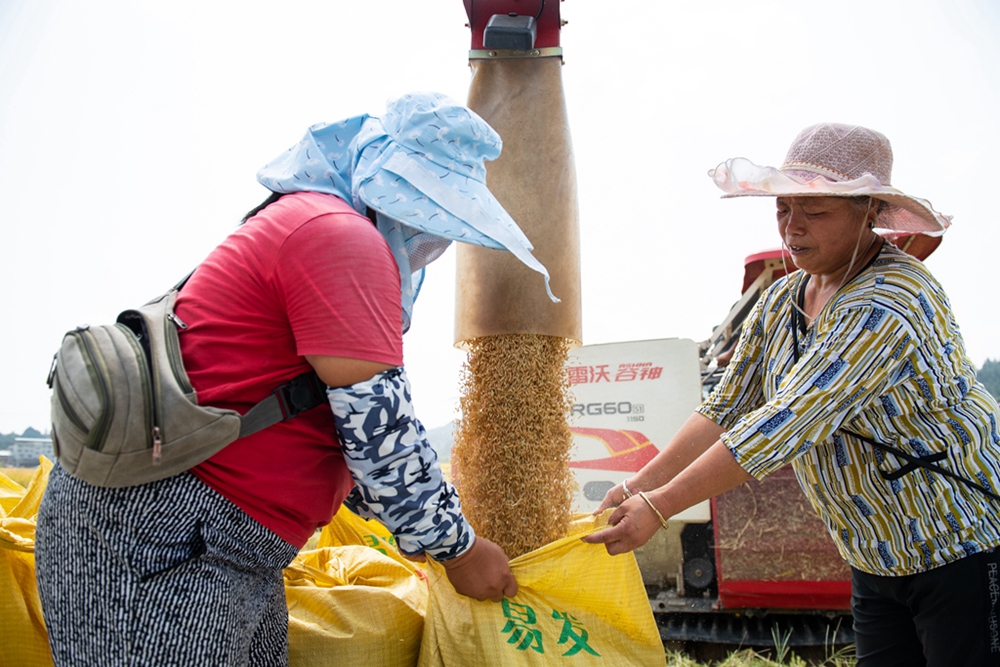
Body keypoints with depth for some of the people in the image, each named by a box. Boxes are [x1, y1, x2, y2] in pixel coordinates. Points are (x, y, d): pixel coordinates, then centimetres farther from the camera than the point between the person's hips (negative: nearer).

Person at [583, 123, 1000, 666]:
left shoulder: (890, 305, -26)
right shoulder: (781, 301, 2)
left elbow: (784, 425, -32)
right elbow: (725, 410, 3)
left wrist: (659, 508, -32)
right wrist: (638, 486, -8)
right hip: (876, 560, 8)